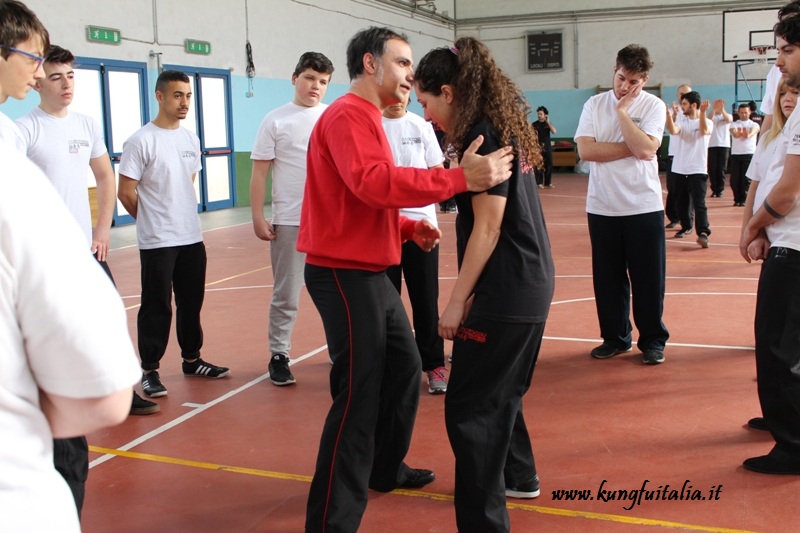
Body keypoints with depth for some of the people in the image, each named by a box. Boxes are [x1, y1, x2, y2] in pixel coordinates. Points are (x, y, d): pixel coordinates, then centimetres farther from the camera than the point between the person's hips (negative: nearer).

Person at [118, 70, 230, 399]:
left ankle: (191, 360, 29)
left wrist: (183, 217, 14)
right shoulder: (141, 141, -11)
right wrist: (153, 221, 2)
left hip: (192, 237, 6)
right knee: (157, 307, -1)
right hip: (157, 242, -6)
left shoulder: (191, 140, 10)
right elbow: (126, 192, -9)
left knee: (191, 302, 14)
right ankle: (149, 371, 10)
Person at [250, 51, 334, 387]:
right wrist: (258, 217, -6)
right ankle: (279, 356, 16)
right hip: (289, 222, -2)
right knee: (286, 295, 5)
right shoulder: (275, 121, 0)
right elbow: (259, 172, 0)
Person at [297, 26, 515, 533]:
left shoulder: (367, 118, 19)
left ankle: (386, 468, 39)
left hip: (370, 272, 11)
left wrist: (409, 227, 7)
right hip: (346, 274, -11)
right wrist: (459, 178, -36)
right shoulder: (348, 115, -14)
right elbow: (371, 183, -32)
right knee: (359, 395, -9)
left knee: (404, 368, 20)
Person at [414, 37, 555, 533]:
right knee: (499, 391, 24)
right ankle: (518, 476, 42)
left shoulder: (483, 136, -15)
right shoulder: (501, 128, 13)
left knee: (471, 406, -5)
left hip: (507, 291, -10)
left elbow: (488, 228, -18)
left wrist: (457, 302, -15)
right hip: (529, 283, 10)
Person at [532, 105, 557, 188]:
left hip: (548, 148, 3)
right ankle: (539, 183, 2)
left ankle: (548, 183, 14)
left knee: (549, 166, 5)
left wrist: (548, 122, -13)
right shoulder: (534, 124, -1)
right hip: (538, 148, -3)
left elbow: (554, 132, -8)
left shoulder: (548, 123, 7)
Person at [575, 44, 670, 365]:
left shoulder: (653, 106, -2)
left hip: (644, 206, -2)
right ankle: (615, 337, 24)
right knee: (608, 277, 9)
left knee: (648, 277, 4)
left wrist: (622, 111, -12)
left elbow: (645, 149, -17)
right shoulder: (594, 104, 4)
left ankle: (653, 340, 19)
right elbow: (585, 150, -10)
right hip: (602, 206, 2)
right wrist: (631, 148, -11)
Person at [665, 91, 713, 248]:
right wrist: (668, 114, -27)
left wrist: (703, 112, -38)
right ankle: (686, 227, 30)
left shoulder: (707, 122, -1)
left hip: (698, 170, -5)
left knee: (699, 203, -14)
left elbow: (704, 131, -25)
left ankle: (703, 233, -19)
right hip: (680, 170, 5)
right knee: (682, 203, 13)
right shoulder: (682, 121, 9)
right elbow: (672, 131, -12)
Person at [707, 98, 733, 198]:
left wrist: (722, 110, -26)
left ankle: (720, 190, 7)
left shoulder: (728, 115, 10)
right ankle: (714, 190, 7)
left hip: (724, 145, 0)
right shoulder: (711, 115, 10)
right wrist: (714, 109, -28)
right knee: (712, 169, -1)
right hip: (712, 145, 0)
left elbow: (729, 120, -14)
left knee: (721, 169, 1)